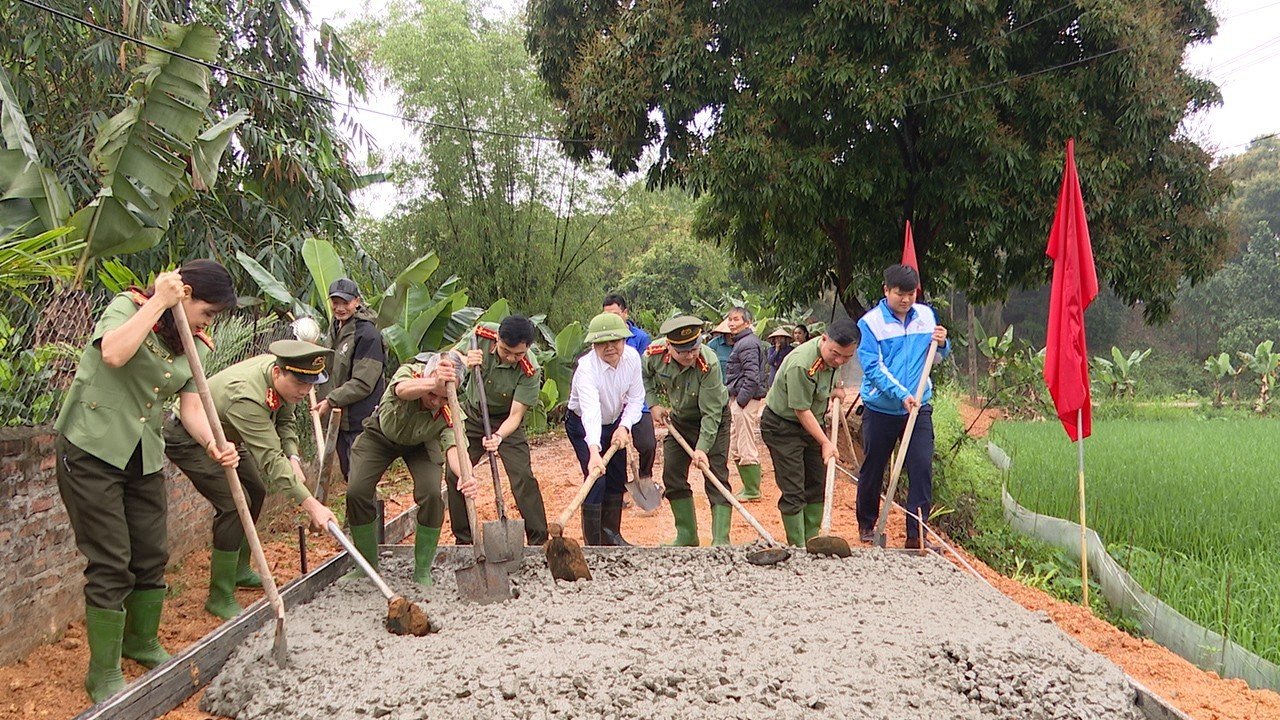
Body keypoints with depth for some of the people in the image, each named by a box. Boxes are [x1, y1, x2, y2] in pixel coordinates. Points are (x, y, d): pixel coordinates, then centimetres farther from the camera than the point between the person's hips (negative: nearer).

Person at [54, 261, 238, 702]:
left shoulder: (195, 347, 9)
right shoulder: (127, 306, -10)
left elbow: (191, 406, 2)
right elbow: (114, 353, -31)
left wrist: (212, 444, -17)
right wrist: (159, 303, -25)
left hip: (144, 458, 7)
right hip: (91, 449, -7)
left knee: (152, 556, 12)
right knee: (110, 563, -6)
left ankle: (142, 642, 35)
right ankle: (104, 675, 4)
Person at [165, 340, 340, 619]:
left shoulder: (279, 370, -13)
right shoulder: (246, 397, -40)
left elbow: (285, 420, 4)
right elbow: (270, 460, -41)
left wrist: (293, 457, -14)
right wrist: (311, 505, -43)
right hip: (187, 440, -10)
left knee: (256, 491, 16)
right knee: (234, 503, -21)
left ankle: (240, 570, 35)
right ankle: (220, 599, -11)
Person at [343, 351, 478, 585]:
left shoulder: (450, 414, -33)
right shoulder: (409, 372, -36)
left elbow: (454, 447, -46)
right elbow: (403, 390, -59)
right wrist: (433, 383, -82)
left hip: (420, 443, 0)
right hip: (381, 435, 0)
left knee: (432, 494, -22)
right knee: (356, 492, -13)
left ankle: (422, 572, -5)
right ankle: (367, 566, 7)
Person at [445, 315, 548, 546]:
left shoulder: (530, 371, -31)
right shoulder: (482, 334, -23)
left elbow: (515, 414, -30)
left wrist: (498, 437, -49)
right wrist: (466, 363, -29)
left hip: (505, 422, -3)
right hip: (472, 414, 3)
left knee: (523, 477, -14)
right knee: (455, 473, 0)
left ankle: (539, 540, -5)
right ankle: (463, 540, 13)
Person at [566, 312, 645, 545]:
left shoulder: (632, 357, -18)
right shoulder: (587, 367, -35)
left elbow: (636, 398, -10)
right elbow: (590, 411, -48)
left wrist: (624, 427, -26)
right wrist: (594, 452, -59)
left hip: (615, 424, 6)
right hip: (583, 427, -6)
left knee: (617, 480, 12)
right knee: (596, 480, -16)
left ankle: (611, 535, 31)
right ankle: (593, 544, -7)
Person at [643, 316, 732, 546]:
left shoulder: (708, 364, -34)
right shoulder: (655, 354, -22)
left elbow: (711, 413, -30)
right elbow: (645, 375, 4)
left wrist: (702, 448, -36)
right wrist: (653, 404, -6)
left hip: (712, 422, -5)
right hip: (678, 419, 5)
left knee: (716, 479, -11)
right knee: (673, 476, 5)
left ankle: (721, 542, -12)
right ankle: (687, 537, 16)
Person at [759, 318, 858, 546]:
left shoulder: (831, 357, -6)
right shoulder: (801, 364, -33)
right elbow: (801, 410, -25)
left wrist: (833, 392, 2)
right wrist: (825, 442, -20)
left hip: (813, 423, 9)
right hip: (782, 426, -8)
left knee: (817, 486, 10)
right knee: (793, 492, -8)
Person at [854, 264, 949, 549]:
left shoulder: (926, 315, 4)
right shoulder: (870, 322, -9)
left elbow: (935, 358, 16)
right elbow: (873, 368, -15)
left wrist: (941, 345, -7)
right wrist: (902, 395, -24)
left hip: (919, 409, 2)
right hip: (880, 410, -2)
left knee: (922, 469, -7)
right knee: (872, 471, 11)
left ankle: (916, 534, -1)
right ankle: (866, 526, 30)